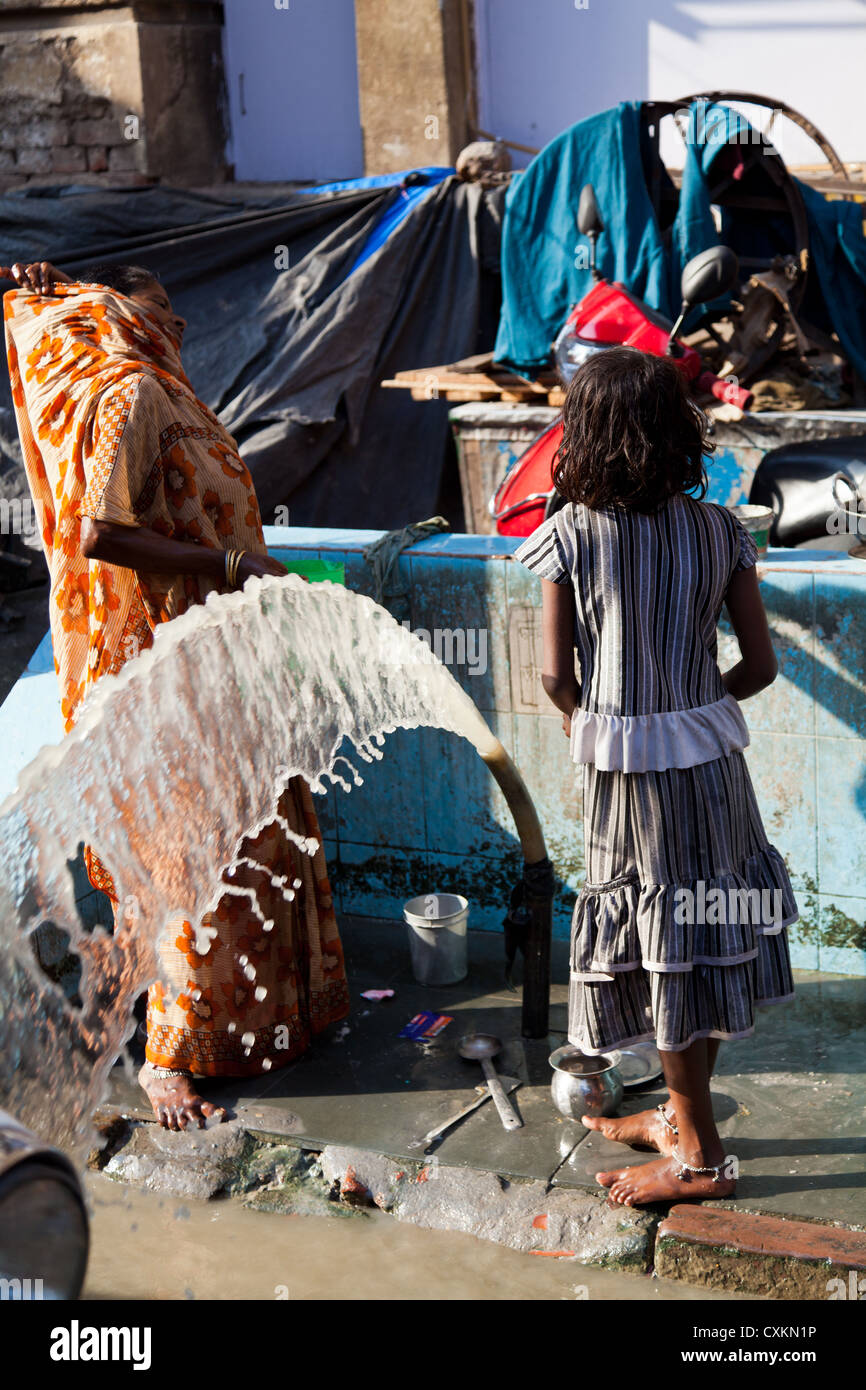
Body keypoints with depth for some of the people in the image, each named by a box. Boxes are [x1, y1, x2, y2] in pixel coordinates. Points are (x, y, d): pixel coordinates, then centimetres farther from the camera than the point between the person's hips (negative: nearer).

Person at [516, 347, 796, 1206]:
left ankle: (699, 1156, 19)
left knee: (664, 947, 7)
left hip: (625, 769, -4)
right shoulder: (718, 531, -3)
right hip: (712, 758, 4)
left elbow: (556, 675, -9)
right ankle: (681, 1114, 35)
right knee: (705, 936, 17)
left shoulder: (571, 535, -11)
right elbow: (760, 664, -1)